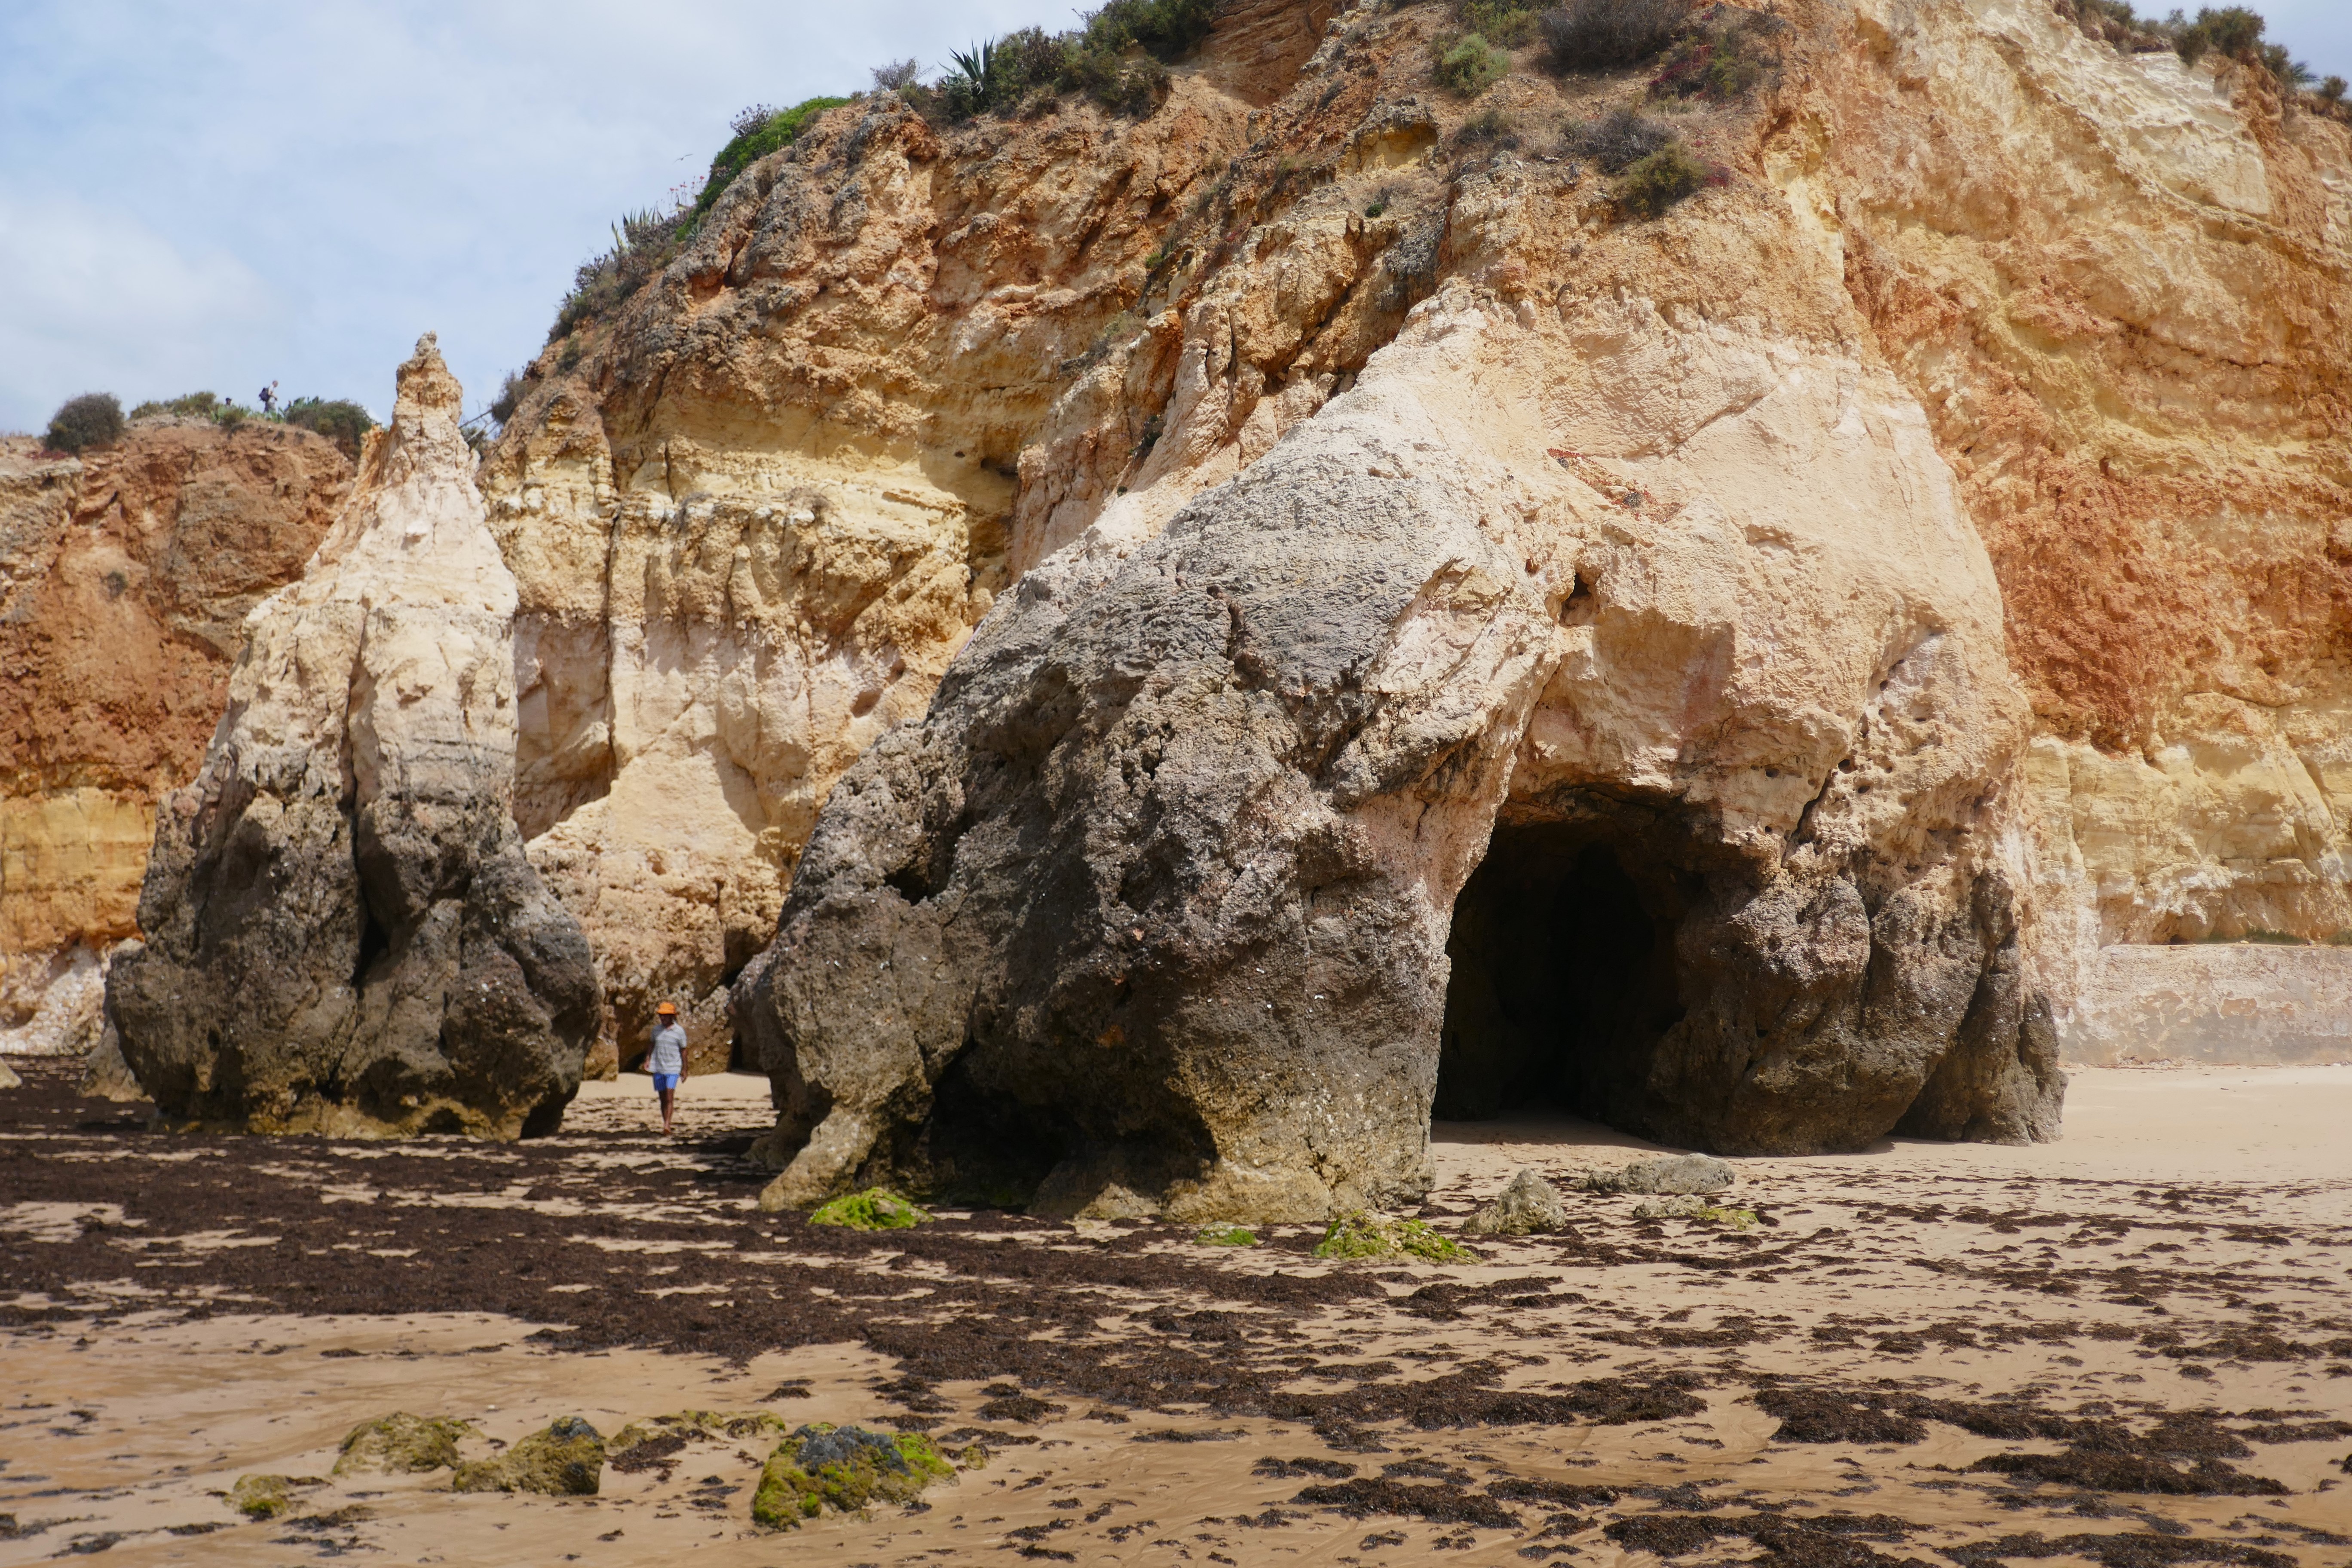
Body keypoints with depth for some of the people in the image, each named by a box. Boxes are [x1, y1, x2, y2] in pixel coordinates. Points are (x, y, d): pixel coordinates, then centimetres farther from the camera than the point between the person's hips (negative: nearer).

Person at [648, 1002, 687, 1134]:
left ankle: (667, 1125, -19)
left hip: (673, 1069, -4)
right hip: (658, 1068, 4)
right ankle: (666, 1125, 15)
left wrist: (684, 1069, 5)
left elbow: (683, 1050, 3)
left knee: (670, 1098, -14)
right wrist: (648, 1059, 5)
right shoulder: (656, 1030, 7)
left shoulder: (679, 1032, -3)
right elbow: (652, 1045, 19)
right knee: (663, 1098, 8)